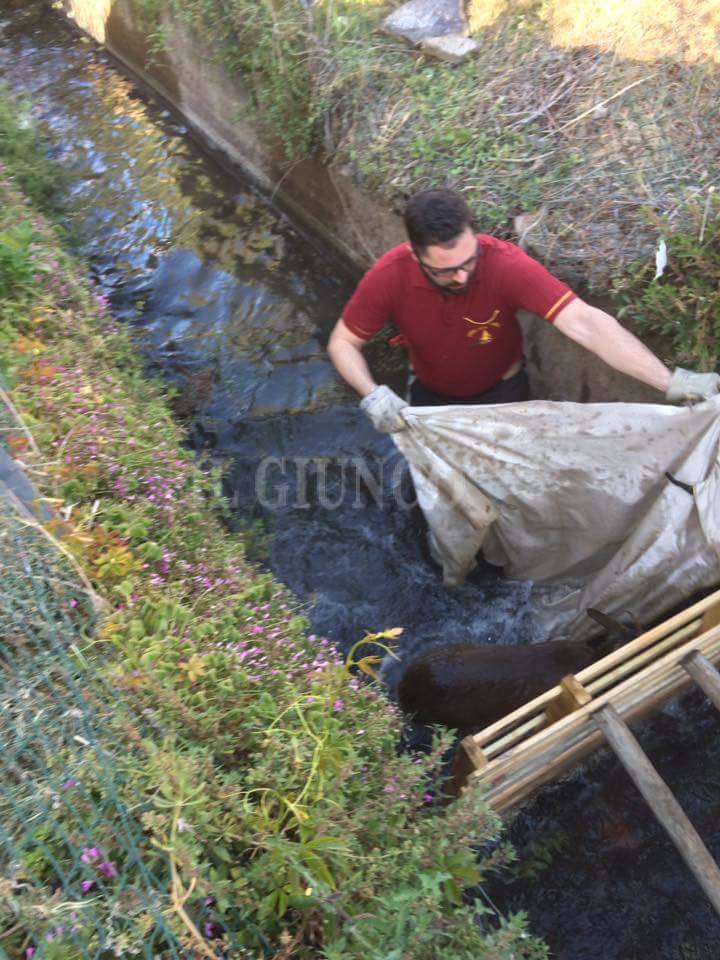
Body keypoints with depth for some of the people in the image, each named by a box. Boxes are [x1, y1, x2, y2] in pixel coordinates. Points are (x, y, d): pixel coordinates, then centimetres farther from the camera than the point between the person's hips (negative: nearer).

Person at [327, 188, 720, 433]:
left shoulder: (505, 263, -36)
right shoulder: (389, 276, -31)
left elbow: (584, 322, -43)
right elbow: (342, 343, -20)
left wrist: (670, 381, -52)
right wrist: (372, 395, -40)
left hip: (501, 391, -1)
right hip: (431, 396, 2)